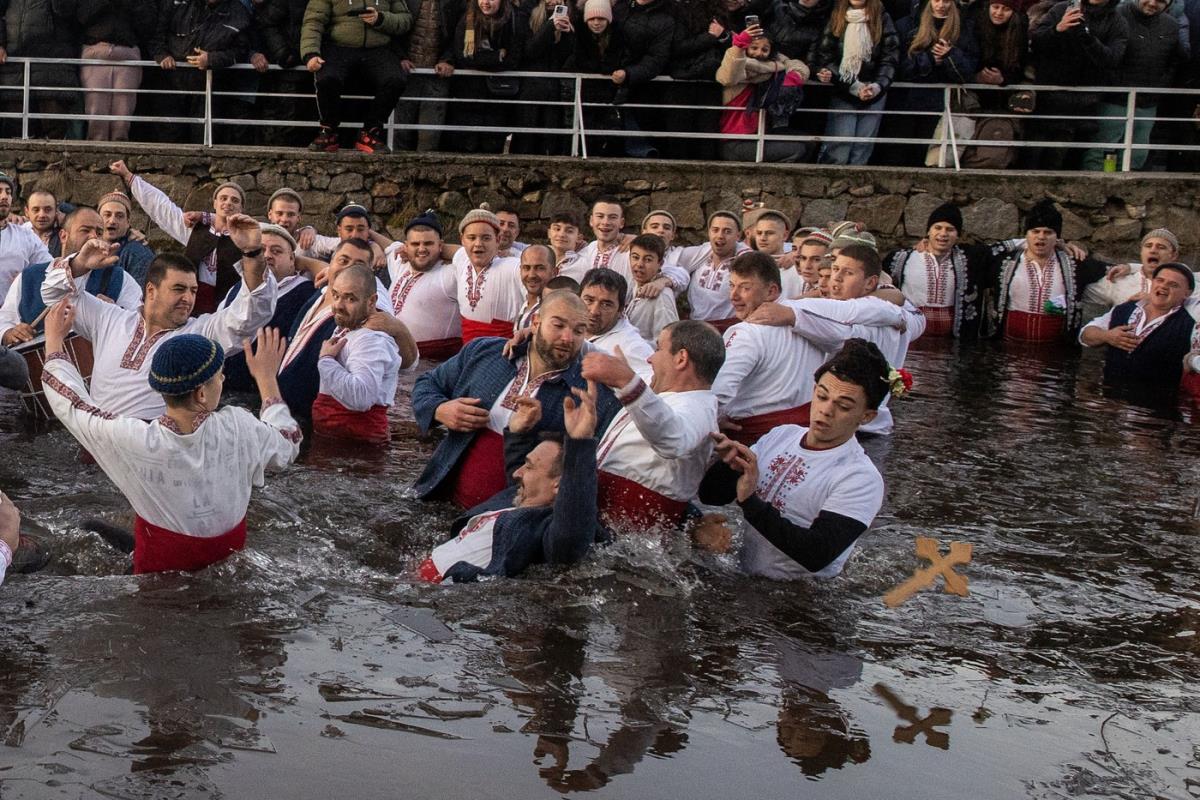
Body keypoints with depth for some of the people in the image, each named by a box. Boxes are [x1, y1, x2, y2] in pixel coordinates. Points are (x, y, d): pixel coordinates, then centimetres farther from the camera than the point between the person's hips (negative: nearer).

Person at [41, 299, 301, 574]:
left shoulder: (135, 442, -27)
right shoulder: (239, 428, -25)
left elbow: (71, 403, -8)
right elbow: (288, 443, -1)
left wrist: (54, 340, 6)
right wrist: (266, 377, 9)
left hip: (162, 564, -1)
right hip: (230, 558, 1)